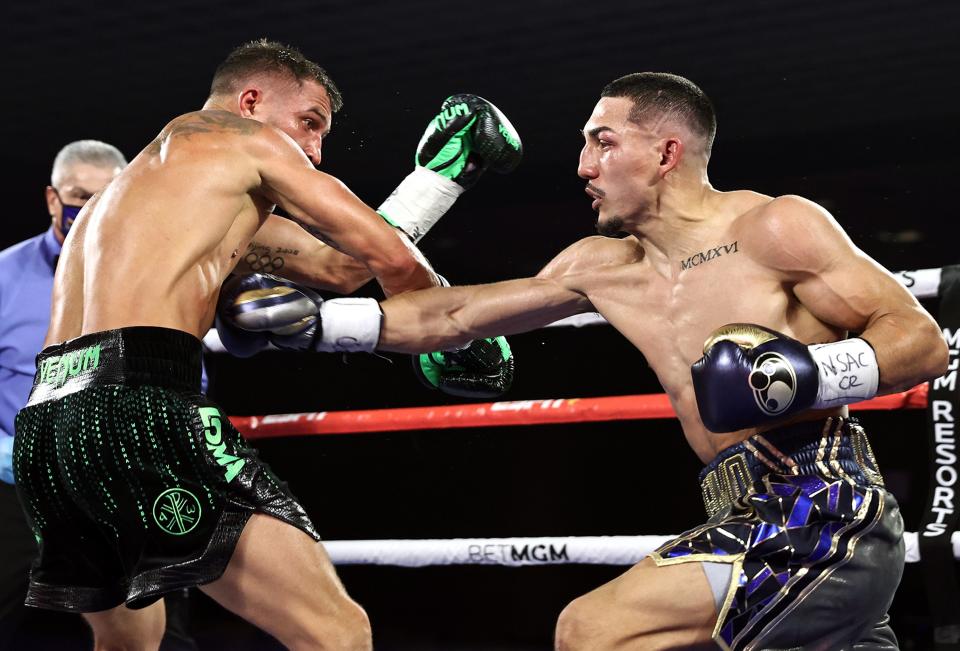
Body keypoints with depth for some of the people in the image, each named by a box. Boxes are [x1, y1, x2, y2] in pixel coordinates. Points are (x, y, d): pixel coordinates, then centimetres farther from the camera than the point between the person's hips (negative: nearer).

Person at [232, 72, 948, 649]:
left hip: (823, 510, -8)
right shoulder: (604, 269, 15)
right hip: (758, 522, 8)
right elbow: (446, 318, 19)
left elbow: (925, 341, -8)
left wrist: (811, 374, -24)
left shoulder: (774, 228, -6)